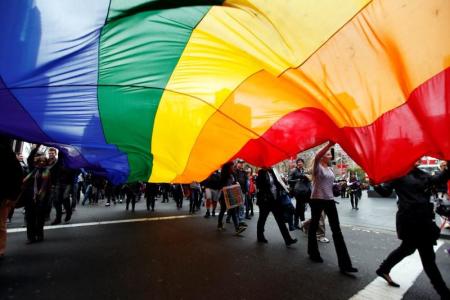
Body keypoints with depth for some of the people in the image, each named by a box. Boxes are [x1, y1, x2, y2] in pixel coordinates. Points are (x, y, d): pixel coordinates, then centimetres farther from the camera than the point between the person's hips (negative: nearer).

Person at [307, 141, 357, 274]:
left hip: (329, 200, 6)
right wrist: (329, 144, -40)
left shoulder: (330, 169, 14)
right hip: (317, 200, -6)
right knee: (314, 227, 9)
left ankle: (344, 264, 2)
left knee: (337, 230, -1)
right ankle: (313, 253, 28)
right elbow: (316, 157, -31)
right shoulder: (317, 167, -7)